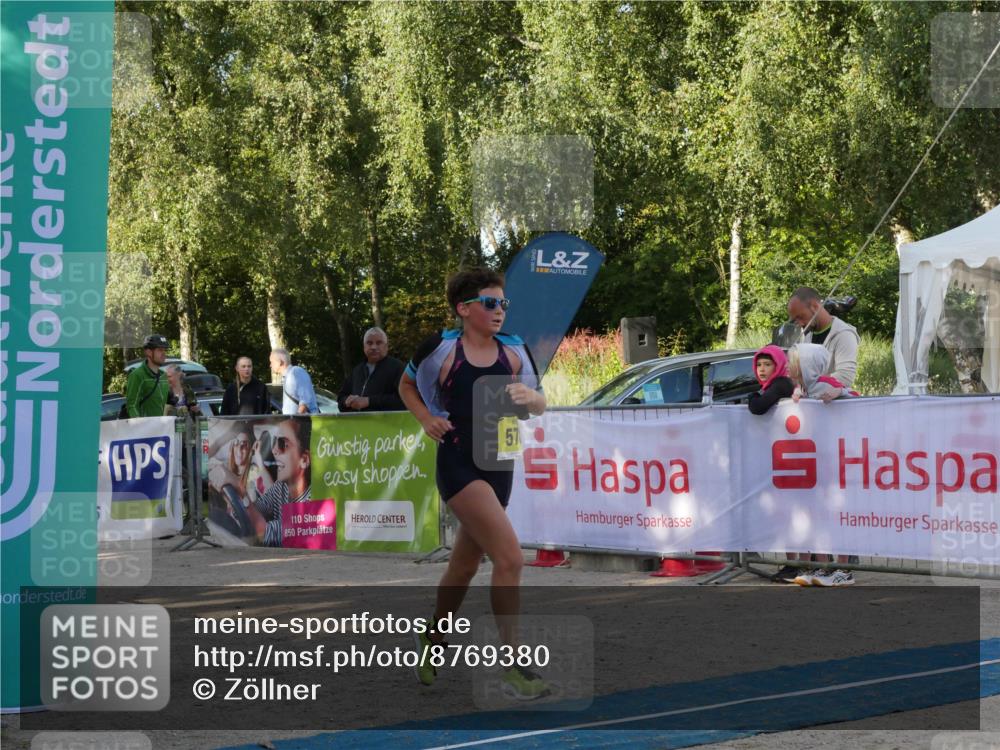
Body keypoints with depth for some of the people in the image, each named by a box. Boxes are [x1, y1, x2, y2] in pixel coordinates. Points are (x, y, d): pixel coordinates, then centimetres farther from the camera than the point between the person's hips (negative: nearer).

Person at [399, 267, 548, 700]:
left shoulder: (514, 351, 5)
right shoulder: (440, 348, -6)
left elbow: (538, 407, 11)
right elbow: (407, 385, 11)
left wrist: (531, 397, -12)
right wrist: (427, 419, -5)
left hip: (499, 465, 6)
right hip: (459, 464, -6)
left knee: (465, 563, 20)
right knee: (510, 557, -18)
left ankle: (432, 640, 43)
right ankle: (512, 666, -12)